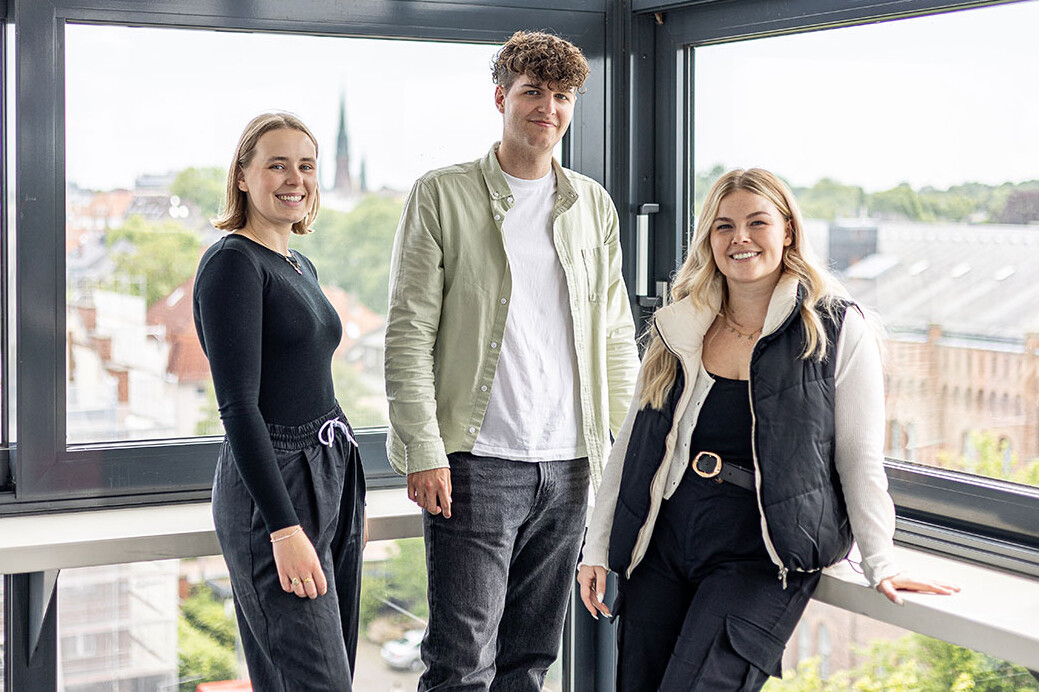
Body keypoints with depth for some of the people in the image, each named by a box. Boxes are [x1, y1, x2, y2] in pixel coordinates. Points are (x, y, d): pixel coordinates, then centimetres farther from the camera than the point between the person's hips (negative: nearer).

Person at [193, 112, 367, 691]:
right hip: (270, 492, -9)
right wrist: (285, 528, -22)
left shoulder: (301, 267, 16)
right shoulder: (232, 263, -11)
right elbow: (238, 405, -17)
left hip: (329, 479, 9)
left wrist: (351, 500, 22)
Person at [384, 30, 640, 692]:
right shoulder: (442, 196, 0)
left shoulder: (594, 206, 13)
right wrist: (424, 452, -12)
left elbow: (616, 336, 16)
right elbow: (408, 334, -4)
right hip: (475, 462, -4)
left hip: (570, 464, 4)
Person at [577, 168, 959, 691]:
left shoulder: (838, 330, -1)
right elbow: (633, 442, 12)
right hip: (663, 545, 5)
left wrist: (880, 564, -6)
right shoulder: (678, 329, 10)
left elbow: (860, 460, -1)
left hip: (762, 556, -5)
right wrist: (598, 547, 9)